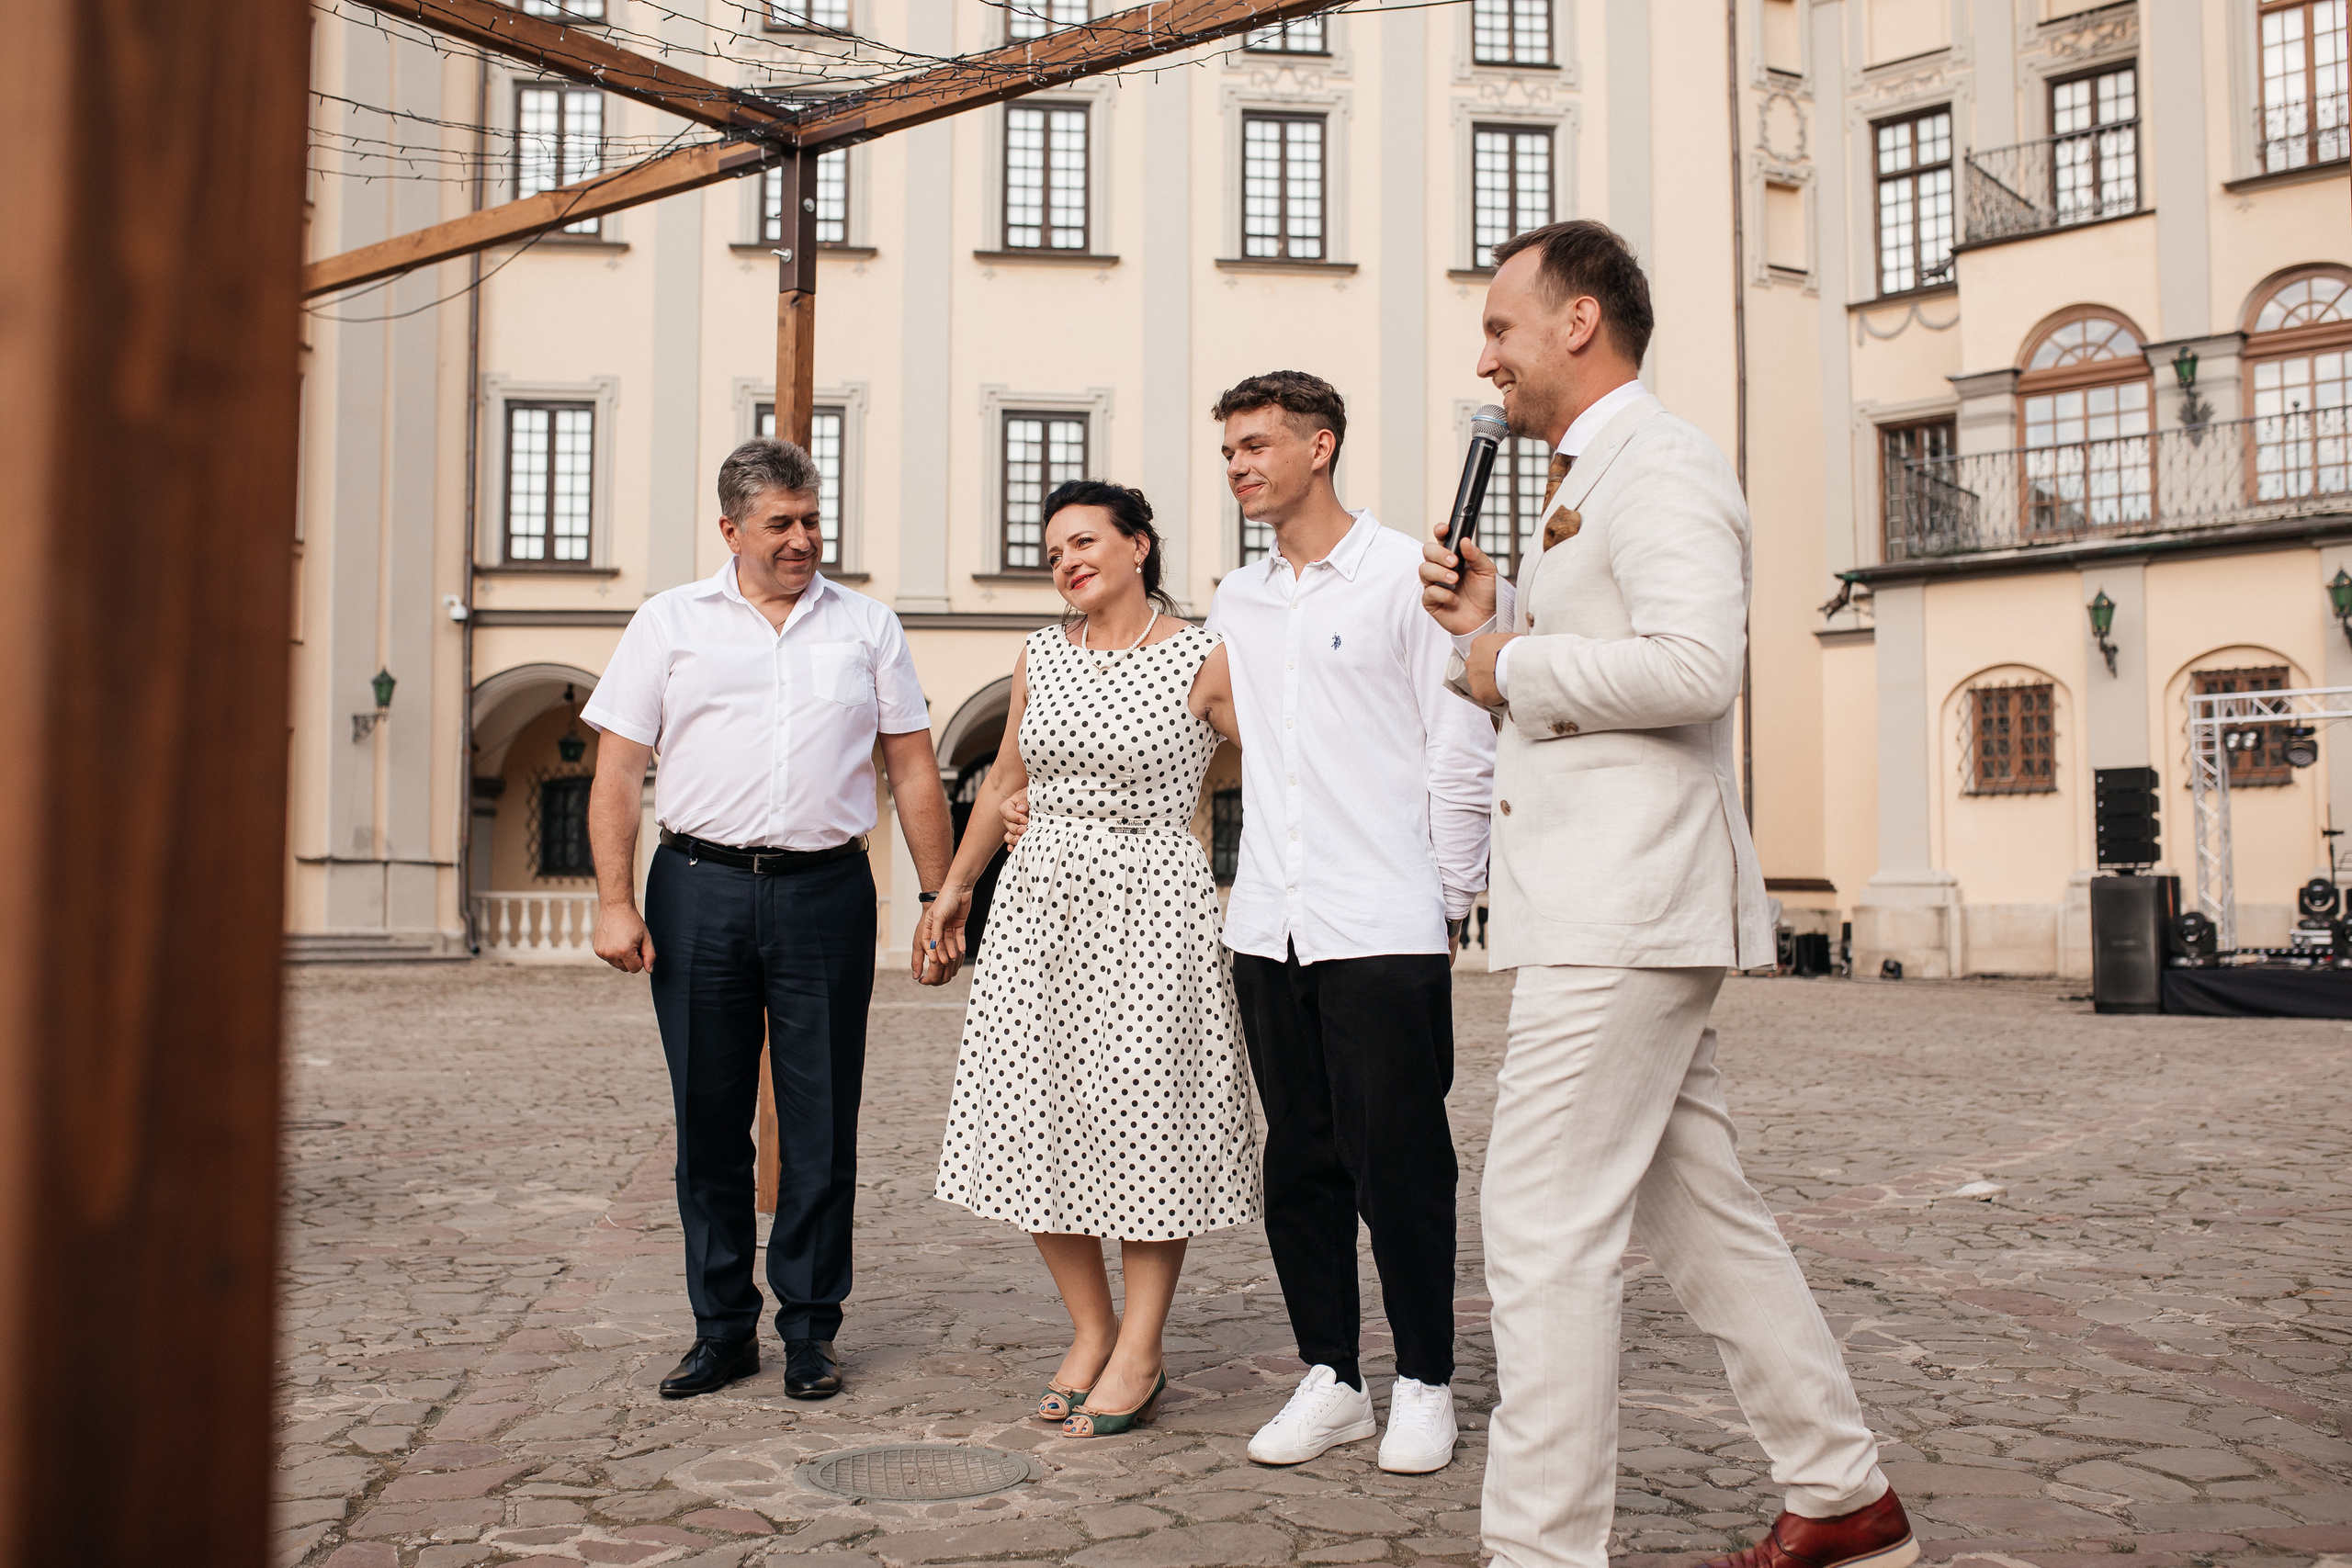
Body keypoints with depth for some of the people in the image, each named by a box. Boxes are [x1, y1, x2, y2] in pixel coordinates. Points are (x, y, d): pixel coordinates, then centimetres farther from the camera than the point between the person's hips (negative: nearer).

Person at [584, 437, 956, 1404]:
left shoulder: (867, 629, 11)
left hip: (826, 892, 0)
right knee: (709, 1122, 6)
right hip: (699, 892, 0)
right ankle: (722, 1329, 19)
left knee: (822, 1126, 3)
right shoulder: (669, 623, 8)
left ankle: (810, 1331, 15)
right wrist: (615, 901, -5)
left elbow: (913, 772, 11)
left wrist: (939, 901, 6)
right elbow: (617, 773, 5)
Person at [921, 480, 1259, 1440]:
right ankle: (1089, 1331, 18)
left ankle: (1138, 1356, 8)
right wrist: (954, 886, 24)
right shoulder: (1040, 658, 11)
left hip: (1151, 905, -5)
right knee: (1034, 1118, 3)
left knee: (1143, 1118, -3)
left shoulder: (1203, 661, -4)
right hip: (1042, 902, 5)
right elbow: (1006, 778, 21)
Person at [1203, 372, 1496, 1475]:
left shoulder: (1405, 575, -2)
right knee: (1301, 1163, 9)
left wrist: (1449, 897, -2)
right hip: (1269, 926, 5)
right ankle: (1329, 1378, 21)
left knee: (1399, 1165, 0)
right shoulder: (1233, 605, 15)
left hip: (1384, 927, -5)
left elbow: (1460, 749, -2)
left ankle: (1424, 1385, 14)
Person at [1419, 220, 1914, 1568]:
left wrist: (1514, 668, -12)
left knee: (1545, 1230, -9)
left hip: (1625, 908, -11)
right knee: (1699, 1215, 15)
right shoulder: (1587, 481, 23)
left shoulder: (1660, 462, -9)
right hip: (1600, 908, 11)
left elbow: (1694, 664, -24)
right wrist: (1489, 623, 12)